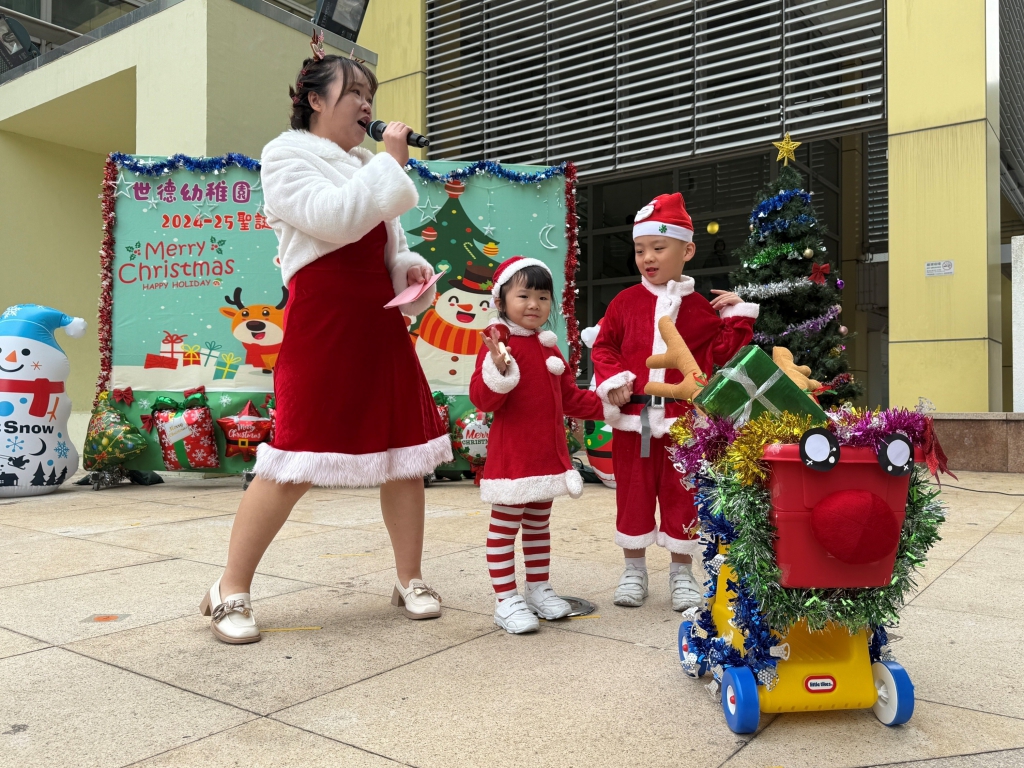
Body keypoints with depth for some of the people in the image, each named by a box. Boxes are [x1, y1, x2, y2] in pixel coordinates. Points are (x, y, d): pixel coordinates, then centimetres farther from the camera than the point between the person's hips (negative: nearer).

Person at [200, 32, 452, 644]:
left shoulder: (365, 166, 23)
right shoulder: (287, 154, 1)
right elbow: (334, 219, -17)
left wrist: (412, 268, 5)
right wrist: (392, 162, -10)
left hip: (380, 323, 7)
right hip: (322, 324, -7)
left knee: (407, 448, 4)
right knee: (297, 459, -8)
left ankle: (410, 580, 18)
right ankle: (231, 592, 9)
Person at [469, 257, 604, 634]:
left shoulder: (549, 348, 13)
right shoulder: (499, 344, -13)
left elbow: (570, 397, 19)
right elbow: (482, 398, -22)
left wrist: (605, 403, 10)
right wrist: (498, 369, -39)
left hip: (549, 456, 8)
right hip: (512, 457, -8)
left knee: (538, 524, 19)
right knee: (504, 527, 1)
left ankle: (539, 589, 32)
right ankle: (505, 600, 10)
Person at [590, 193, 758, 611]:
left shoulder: (700, 307, 4)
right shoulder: (625, 302, 4)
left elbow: (722, 353, 4)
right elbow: (603, 346, 6)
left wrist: (737, 315, -5)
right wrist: (613, 379, -9)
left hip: (682, 419, 0)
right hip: (633, 417, 1)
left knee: (681, 496, 9)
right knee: (633, 494, 10)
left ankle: (682, 573, 26)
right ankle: (634, 570, 26)